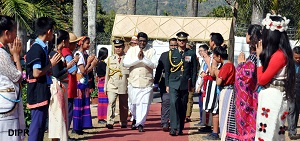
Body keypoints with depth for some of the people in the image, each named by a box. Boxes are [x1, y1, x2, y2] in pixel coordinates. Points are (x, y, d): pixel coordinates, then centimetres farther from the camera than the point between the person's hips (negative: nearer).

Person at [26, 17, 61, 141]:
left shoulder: (42, 47, 13)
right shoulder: (37, 49, -17)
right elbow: (36, 73, -22)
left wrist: (51, 63, 10)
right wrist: (51, 64, -11)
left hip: (43, 92, 10)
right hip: (38, 93, -10)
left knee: (41, 124, 14)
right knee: (37, 125, -6)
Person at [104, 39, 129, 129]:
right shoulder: (110, 59, 13)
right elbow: (107, 73, 15)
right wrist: (105, 87, 11)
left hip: (124, 85, -1)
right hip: (112, 85, 1)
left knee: (123, 105, 7)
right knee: (111, 102, -15)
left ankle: (123, 123, 19)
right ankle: (110, 122, -18)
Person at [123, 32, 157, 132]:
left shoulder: (151, 51, 4)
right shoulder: (132, 50, 8)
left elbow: (154, 65, -7)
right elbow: (125, 63, -4)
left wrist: (144, 58, -16)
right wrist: (137, 58, -13)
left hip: (146, 82, -2)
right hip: (133, 81, 2)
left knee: (144, 103, -9)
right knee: (133, 103, 9)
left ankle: (140, 123, -2)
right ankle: (135, 118, 35)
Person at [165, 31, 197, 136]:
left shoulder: (191, 54, 6)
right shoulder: (172, 53, 8)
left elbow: (194, 70, 7)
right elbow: (167, 70, 11)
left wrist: (193, 84, 1)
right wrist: (167, 84, 6)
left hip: (185, 84, 0)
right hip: (173, 83, 0)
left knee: (183, 107, 5)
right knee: (173, 104, -16)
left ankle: (180, 129, 14)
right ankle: (173, 128, -19)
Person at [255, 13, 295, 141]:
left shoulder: (279, 55, -18)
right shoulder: (279, 53, 11)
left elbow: (262, 79, -14)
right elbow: (264, 78, 12)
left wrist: (259, 57, -7)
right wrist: (262, 56, 10)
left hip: (272, 98, -10)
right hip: (270, 97, 10)